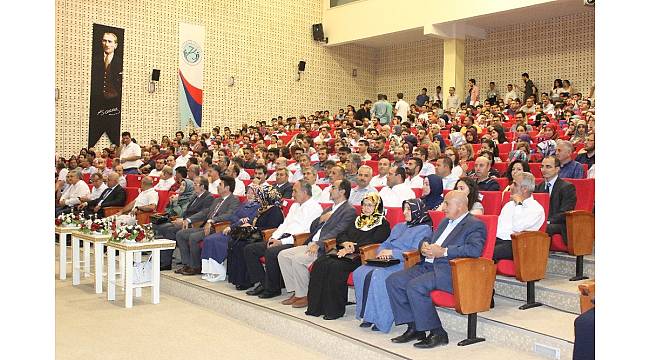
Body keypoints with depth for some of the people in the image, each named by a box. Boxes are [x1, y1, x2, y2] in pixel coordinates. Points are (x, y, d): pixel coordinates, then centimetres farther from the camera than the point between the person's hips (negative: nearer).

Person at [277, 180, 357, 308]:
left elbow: (337, 232, -16)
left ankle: (304, 295, -10)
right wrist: (321, 219, 2)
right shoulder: (329, 209, 24)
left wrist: (318, 244, -24)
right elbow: (312, 229, 22)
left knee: (298, 259, -28)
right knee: (282, 255, -3)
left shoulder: (349, 211, -5)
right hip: (312, 244, 9)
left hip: (325, 249, -9)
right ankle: (296, 292, 0)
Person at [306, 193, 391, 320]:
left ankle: (335, 310, -22)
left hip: (361, 256, -7)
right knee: (320, 263, -18)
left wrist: (352, 248, -17)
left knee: (336, 267, -32)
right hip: (344, 252, 7)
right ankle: (316, 306, -16)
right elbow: (341, 235, 21)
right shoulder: (358, 220, 26)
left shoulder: (382, 224, 4)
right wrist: (345, 243, -2)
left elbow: (373, 243, -11)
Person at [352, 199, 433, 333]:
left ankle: (380, 320, -24)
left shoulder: (424, 229, 2)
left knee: (377, 275, -33)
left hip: (403, 265, -7)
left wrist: (392, 252, -13)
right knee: (360, 272, -18)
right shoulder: (399, 227, 28)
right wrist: (383, 252, -1)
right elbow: (386, 243, 23)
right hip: (388, 262, 8)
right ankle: (368, 315, -17)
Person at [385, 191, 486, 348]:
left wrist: (443, 252, -21)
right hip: (428, 266, 9)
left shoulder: (475, 225, -4)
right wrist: (424, 246, 4)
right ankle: (414, 328, -1)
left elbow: (475, 249, -21)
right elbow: (427, 239, 30)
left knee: (415, 286, -29)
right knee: (393, 280, -6)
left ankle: (437, 333, -15)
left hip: (449, 271, -9)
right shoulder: (445, 221, 24)